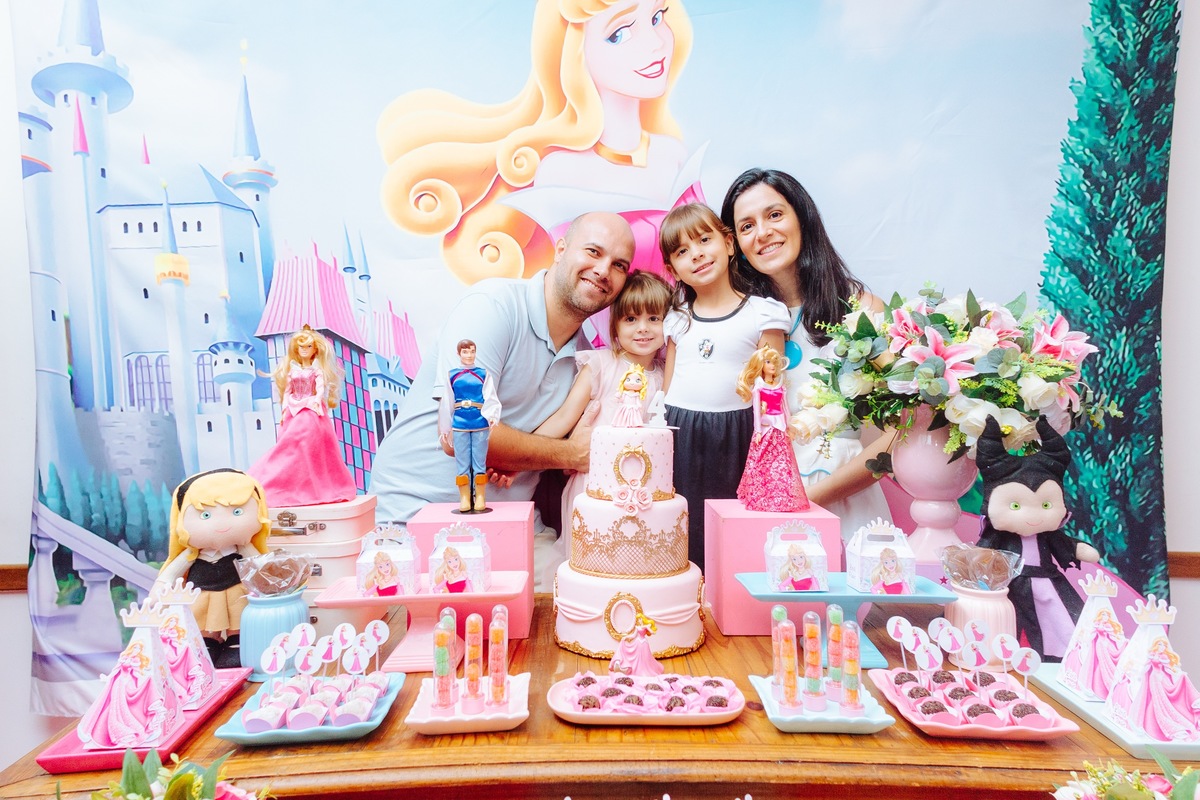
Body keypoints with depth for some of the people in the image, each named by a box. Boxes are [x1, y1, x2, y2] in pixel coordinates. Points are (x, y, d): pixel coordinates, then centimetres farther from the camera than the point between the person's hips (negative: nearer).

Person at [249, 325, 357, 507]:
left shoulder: (317, 370, 3)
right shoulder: (292, 370, 12)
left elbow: (321, 388, -10)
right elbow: (286, 391, 10)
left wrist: (317, 402, -26)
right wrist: (285, 410, 1)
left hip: (312, 411, -4)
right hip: (294, 413, 4)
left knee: (313, 448, -8)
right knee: (292, 450, -1)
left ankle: (316, 487, -1)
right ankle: (294, 489, 3)